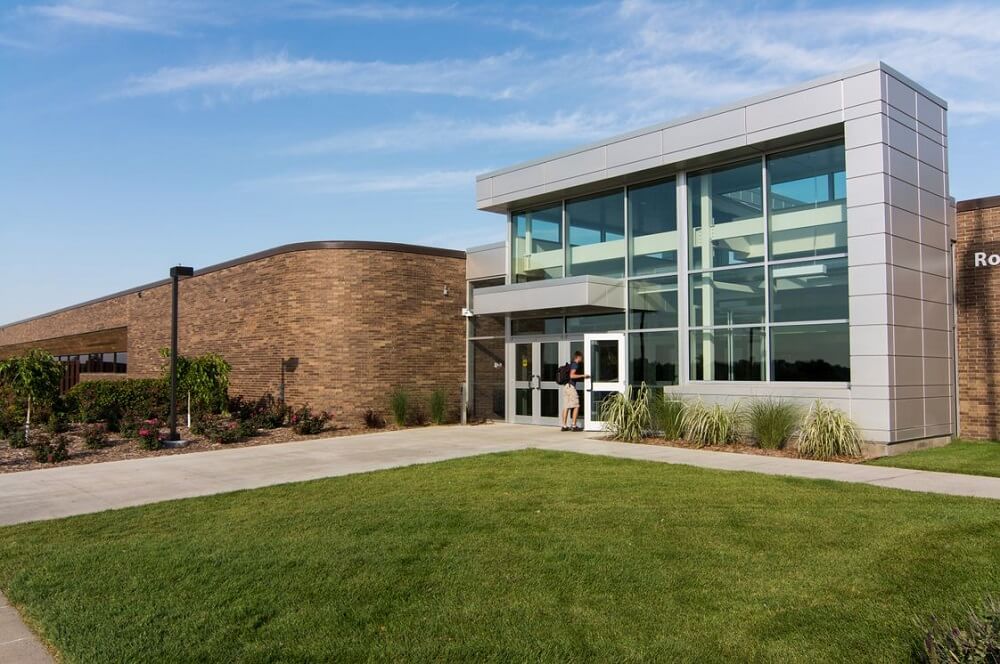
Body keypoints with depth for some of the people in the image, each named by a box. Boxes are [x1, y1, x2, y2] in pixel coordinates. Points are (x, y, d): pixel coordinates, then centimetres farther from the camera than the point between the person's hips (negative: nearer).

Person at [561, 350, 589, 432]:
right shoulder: (575, 364, -8)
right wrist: (583, 375, -16)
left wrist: (583, 377, 33)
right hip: (570, 386, -9)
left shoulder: (571, 364, 20)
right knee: (576, 406, -4)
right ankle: (574, 426, -6)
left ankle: (564, 426, 7)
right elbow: (572, 375, -20)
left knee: (566, 407, 7)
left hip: (566, 386, 9)